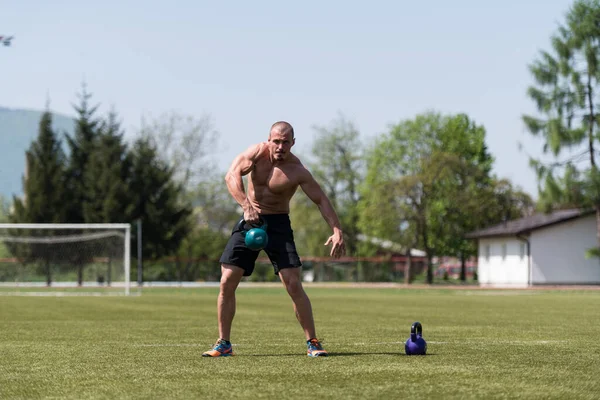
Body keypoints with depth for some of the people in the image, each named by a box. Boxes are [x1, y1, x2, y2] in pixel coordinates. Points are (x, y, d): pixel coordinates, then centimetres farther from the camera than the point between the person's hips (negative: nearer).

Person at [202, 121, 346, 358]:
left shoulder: (297, 171, -14)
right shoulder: (258, 152, -9)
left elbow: (321, 200, -10)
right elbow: (232, 175, -21)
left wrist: (337, 231, -22)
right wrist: (247, 206, -35)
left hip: (277, 223, -2)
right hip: (249, 220, 2)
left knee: (294, 285, -13)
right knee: (227, 282, -5)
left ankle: (312, 343, -2)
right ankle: (223, 344, 5)